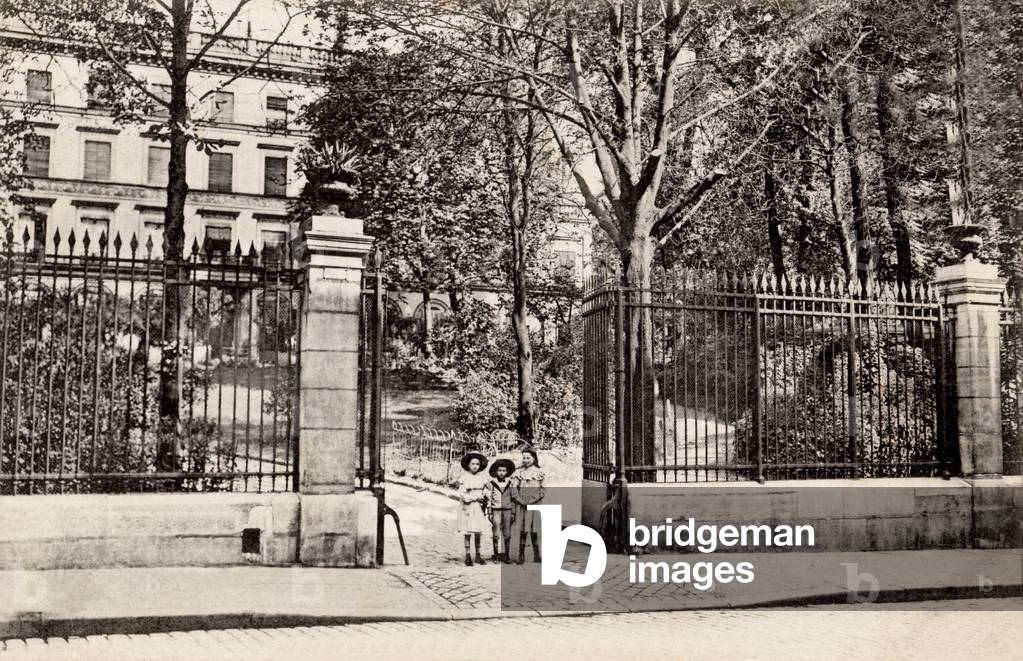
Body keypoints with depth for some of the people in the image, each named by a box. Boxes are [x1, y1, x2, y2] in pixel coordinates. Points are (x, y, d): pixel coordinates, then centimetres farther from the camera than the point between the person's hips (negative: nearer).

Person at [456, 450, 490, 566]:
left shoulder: (482, 477, 7)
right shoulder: (464, 477, -4)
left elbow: (485, 492, 12)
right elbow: (462, 494, -9)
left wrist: (484, 499, -6)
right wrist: (475, 498, -13)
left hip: (479, 507, 3)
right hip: (468, 508, -3)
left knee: (478, 532, 4)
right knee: (468, 532, -1)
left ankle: (478, 555, 13)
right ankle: (467, 556, 6)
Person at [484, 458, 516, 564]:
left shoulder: (509, 483, 6)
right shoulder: (491, 483, 0)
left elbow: (513, 499, 10)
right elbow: (488, 499, 3)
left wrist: (513, 513, 7)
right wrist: (490, 513, -1)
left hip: (507, 510, 2)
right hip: (496, 510, -2)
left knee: (507, 534, 2)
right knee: (497, 534, -4)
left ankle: (505, 555, 10)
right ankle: (497, 555, 3)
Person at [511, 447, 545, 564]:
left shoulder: (539, 472, 6)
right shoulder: (519, 472, 7)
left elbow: (542, 489, 5)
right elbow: (514, 488, 3)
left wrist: (533, 500, -8)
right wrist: (519, 500, -10)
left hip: (534, 505, 0)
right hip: (521, 505, 0)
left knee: (533, 531, 0)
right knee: (522, 531, -4)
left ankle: (536, 556, 8)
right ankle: (521, 556, -1)